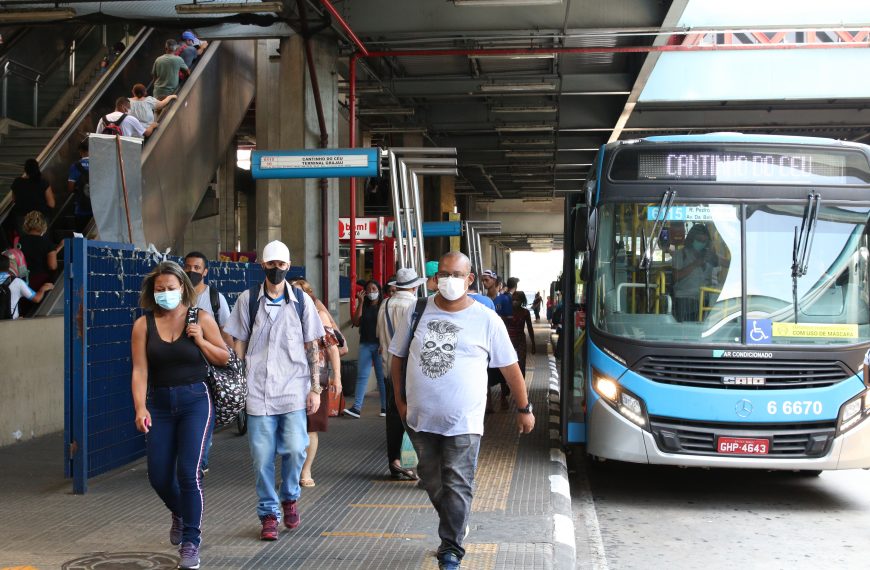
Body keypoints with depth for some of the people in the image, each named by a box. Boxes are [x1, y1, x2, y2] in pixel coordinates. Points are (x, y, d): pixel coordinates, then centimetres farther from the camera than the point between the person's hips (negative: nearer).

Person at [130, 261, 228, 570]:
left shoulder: (201, 318, -2)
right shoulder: (143, 325, 0)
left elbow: (224, 358, 4)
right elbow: (140, 370, -5)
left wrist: (200, 340, -12)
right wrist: (140, 408, -16)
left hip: (195, 400, -2)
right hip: (160, 403, 3)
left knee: (188, 471, -13)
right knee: (158, 476, 6)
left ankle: (191, 543, -1)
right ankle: (180, 513, 41)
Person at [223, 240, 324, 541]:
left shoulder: (302, 301, 4)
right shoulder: (247, 300, 4)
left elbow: (312, 347, 6)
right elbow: (239, 345, 9)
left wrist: (315, 388, 2)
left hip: (293, 391, 0)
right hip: (258, 392, 0)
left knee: (295, 450, -7)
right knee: (262, 457, 1)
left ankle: (289, 497, 22)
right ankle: (269, 514, 17)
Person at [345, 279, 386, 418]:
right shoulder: (364, 306, 13)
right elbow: (356, 322, 2)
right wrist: (360, 303, -1)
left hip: (380, 345, -3)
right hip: (365, 345, 3)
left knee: (382, 376, 2)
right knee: (361, 376, -3)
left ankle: (385, 407, 8)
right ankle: (357, 407, -8)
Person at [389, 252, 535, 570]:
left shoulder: (486, 320, -4)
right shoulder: (418, 313, 3)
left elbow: (509, 367, 3)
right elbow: (398, 357, 12)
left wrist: (524, 409, 7)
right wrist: (400, 400, 8)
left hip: (463, 423, -3)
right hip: (421, 419, 4)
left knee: (457, 488, -2)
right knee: (432, 483, 16)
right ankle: (455, 527, 38)